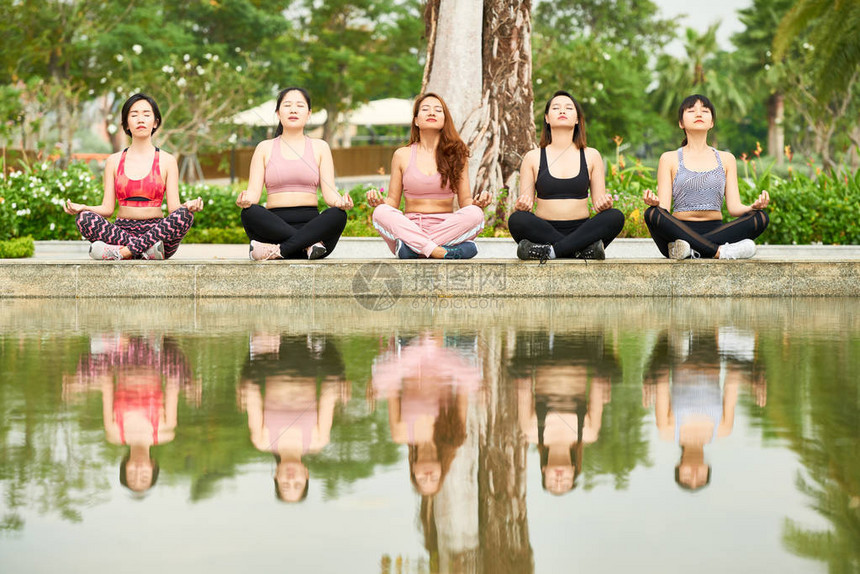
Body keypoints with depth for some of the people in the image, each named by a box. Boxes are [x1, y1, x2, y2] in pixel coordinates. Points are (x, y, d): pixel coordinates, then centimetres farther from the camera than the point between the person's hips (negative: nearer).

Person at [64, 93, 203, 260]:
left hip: (156, 229, -1)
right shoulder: (114, 161, 13)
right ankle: (146, 249, -35)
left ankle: (122, 252, -33)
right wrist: (82, 208, -12)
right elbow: (107, 208, 8)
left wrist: (188, 206, -22)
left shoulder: (167, 161, 8)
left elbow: (174, 207, 2)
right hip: (122, 229, 1)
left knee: (184, 215, -32)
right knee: (84, 218, -27)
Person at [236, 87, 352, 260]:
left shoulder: (319, 147, 16)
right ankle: (309, 245, -35)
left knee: (337, 215, -31)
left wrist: (340, 202, -19)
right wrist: (245, 200, -21)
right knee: (250, 213, -32)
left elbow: (329, 193, 6)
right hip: (275, 225, 0)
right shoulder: (265, 148, 15)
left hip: (310, 224, 0)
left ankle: (277, 251, -36)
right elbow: (254, 191, 4)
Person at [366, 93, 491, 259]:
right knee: (381, 213, -30)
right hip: (409, 228, 0)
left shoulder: (457, 155, 10)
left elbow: (465, 200, 10)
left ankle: (411, 247, -31)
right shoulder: (402, 155, 10)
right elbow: (393, 202, 11)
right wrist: (379, 201, -11)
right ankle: (441, 252, -40)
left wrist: (477, 203, -13)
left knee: (474, 214, -30)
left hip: (446, 229, 0)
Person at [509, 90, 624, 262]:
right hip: (544, 232, -1)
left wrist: (605, 204, -13)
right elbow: (524, 202, 7)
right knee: (516, 220, -32)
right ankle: (585, 249, -33)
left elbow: (599, 203, 11)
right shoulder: (533, 157, 10)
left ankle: (550, 251, -33)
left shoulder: (591, 156, 12)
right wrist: (520, 207, -17)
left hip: (581, 231, 1)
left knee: (615, 217, -27)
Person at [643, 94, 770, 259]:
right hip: (680, 231, -2)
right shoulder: (669, 159, 11)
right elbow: (663, 208, 3)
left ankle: (689, 248, -34)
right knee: (652, 214, -34)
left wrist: (753, 207, -13)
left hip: (715, 230, 2)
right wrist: (654, 203, -22)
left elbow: (734, 207, 10)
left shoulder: (726, 159, 18)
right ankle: (720, 251, -37)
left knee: (760, 217, -25)